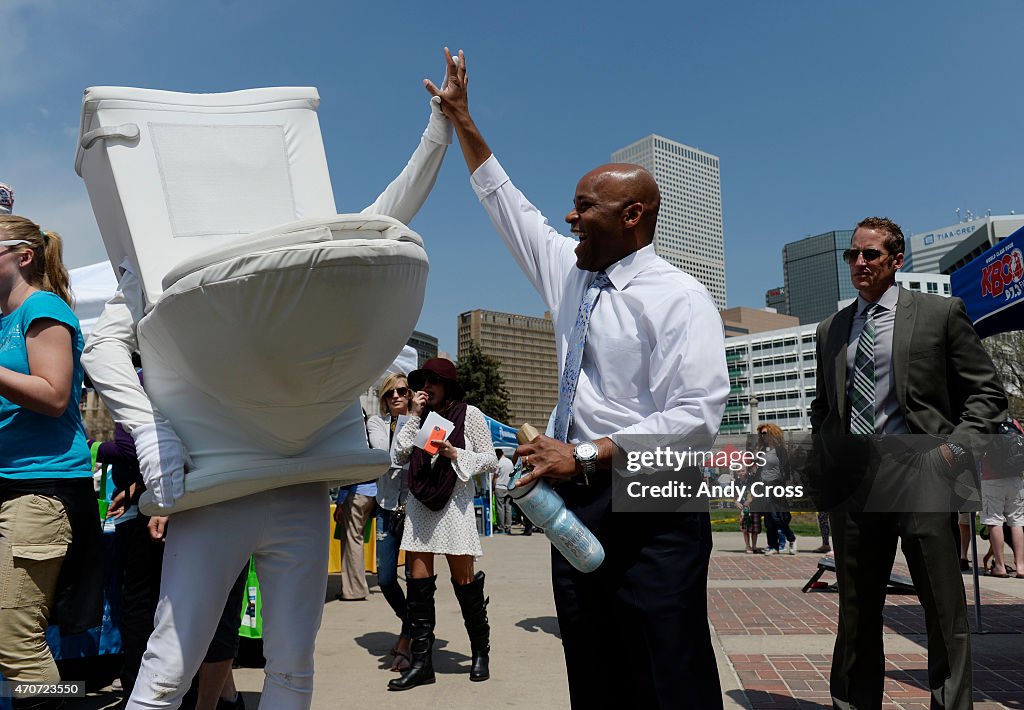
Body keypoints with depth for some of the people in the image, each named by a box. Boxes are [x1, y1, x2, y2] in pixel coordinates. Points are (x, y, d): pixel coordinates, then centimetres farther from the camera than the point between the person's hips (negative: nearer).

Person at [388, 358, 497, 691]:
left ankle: (481, 652, 22)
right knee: (417, 582, 2)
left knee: (464, 580, 2)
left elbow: (490, 461, 0)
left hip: (454, 504, -4)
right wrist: (413, 416, -2)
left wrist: (455, 454, -14)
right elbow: (399, 457, 3)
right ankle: (421, 663, 10)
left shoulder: (470, 414, 0)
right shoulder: (421, 416, 12)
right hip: (419, 504, 4)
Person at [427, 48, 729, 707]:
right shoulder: (570, 272, 14)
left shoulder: (680, 296, -7)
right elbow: (507, 203, 25)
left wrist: (586, 455, -21)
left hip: (649, 512, -7)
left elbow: (697, 417, -18)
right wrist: (462, 119, 28)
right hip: (574, 504, 7)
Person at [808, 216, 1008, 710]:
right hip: (851, 482, 4)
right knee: (856, 610, 11)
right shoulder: (830, 330, 14)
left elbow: (986, 393, 3)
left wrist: (956, 449, -11)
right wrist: (821, 466, 7)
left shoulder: (941, 313, 3)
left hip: (920, 473, -3)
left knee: (944, 610, 4)